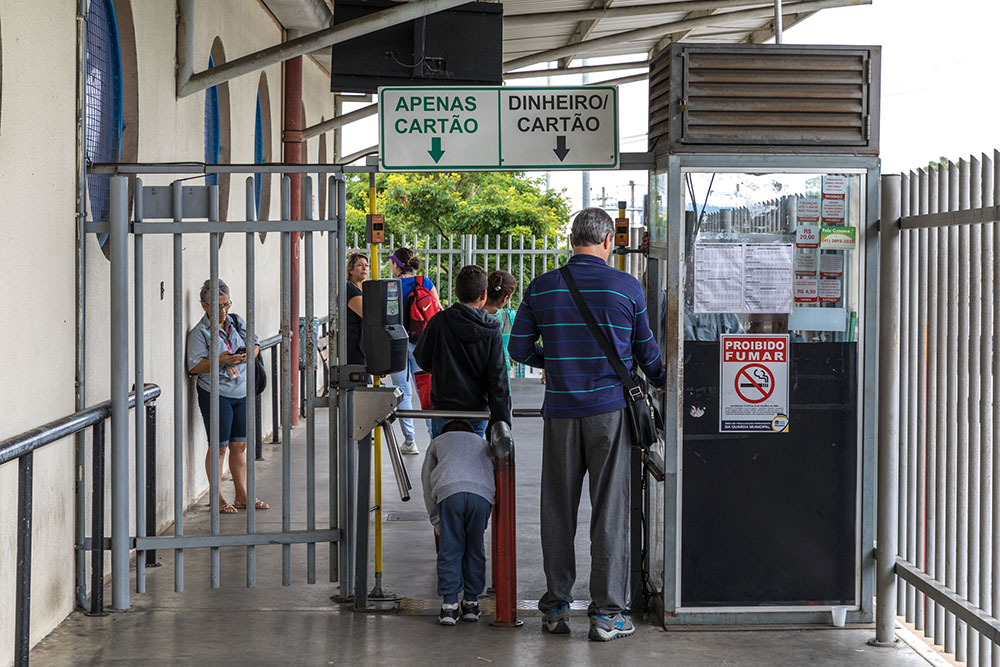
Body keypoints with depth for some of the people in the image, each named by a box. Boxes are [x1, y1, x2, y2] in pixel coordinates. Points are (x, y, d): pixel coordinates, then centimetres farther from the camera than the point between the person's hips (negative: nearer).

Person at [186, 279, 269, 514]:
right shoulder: (200, 332, -8)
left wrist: (248, 355, -7)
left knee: (239, 445, 11)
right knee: (219, 446, 0)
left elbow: (255, 345, 16)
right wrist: (221, 360, -24)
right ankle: (218, 499, 8)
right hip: (216, 394, -5)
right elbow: (194, 367, -13)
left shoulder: (238, 322, 7)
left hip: (242, 392, 5)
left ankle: (242, 496, 20)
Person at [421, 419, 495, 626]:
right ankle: (471, 602, 18)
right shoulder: (482, 443, 38)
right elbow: (496, 479, 36)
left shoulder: (438, 442, 34)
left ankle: (449, 604, 2)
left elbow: (427, 482, 31)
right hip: (482, 494, 2)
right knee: (475, 550, 14)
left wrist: (436, 521, 36)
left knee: (450, 549, 6)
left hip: (449, 492, -2)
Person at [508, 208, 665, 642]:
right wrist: (663, 383, 29)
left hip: (560, 411, 2)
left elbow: (519, 349, 6)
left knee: (558, 510, 10)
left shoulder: (541, 289, 2)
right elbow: (646, 352, 9)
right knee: (610, 511, 2)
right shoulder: (627, 288, -2)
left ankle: (556, 608, 15)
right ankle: (607, 613, 2)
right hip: (610, 410, -2)